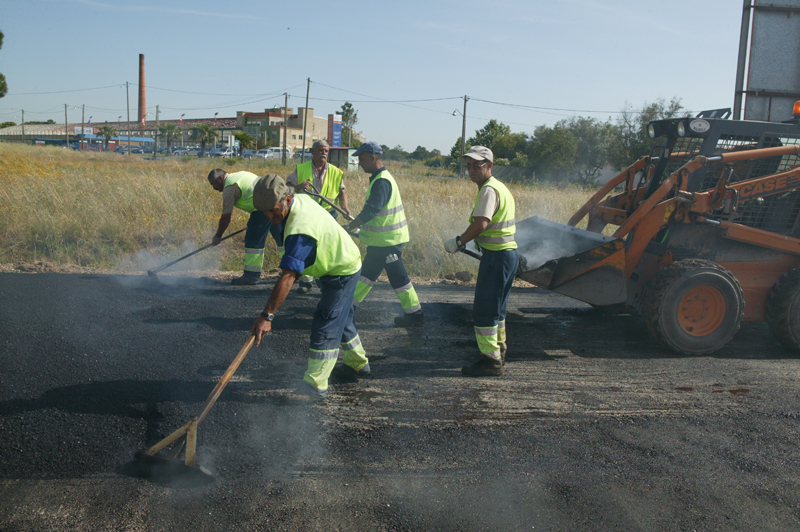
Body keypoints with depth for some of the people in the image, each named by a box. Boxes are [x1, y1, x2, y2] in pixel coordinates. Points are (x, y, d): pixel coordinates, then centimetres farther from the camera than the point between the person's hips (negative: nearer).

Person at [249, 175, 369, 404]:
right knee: (340, 317, 24)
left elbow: (287, 278, -41)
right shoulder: (300, 199, -7)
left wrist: (267, 316, -41)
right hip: (342, 264, 11)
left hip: (342, 272, -11)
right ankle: (358, 363, 41)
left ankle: (315, 385, -5)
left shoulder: (300, 230, -36)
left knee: (325, 325, -10)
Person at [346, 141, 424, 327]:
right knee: (367, 272, 15)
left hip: (388, 241, -10)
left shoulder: (382, 181, -20)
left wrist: (348, 227, -26)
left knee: (398, 277, -2)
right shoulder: (379, 178, 13)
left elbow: (371, 210, -28)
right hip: (381, 240, 10)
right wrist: (361, 227, 20)